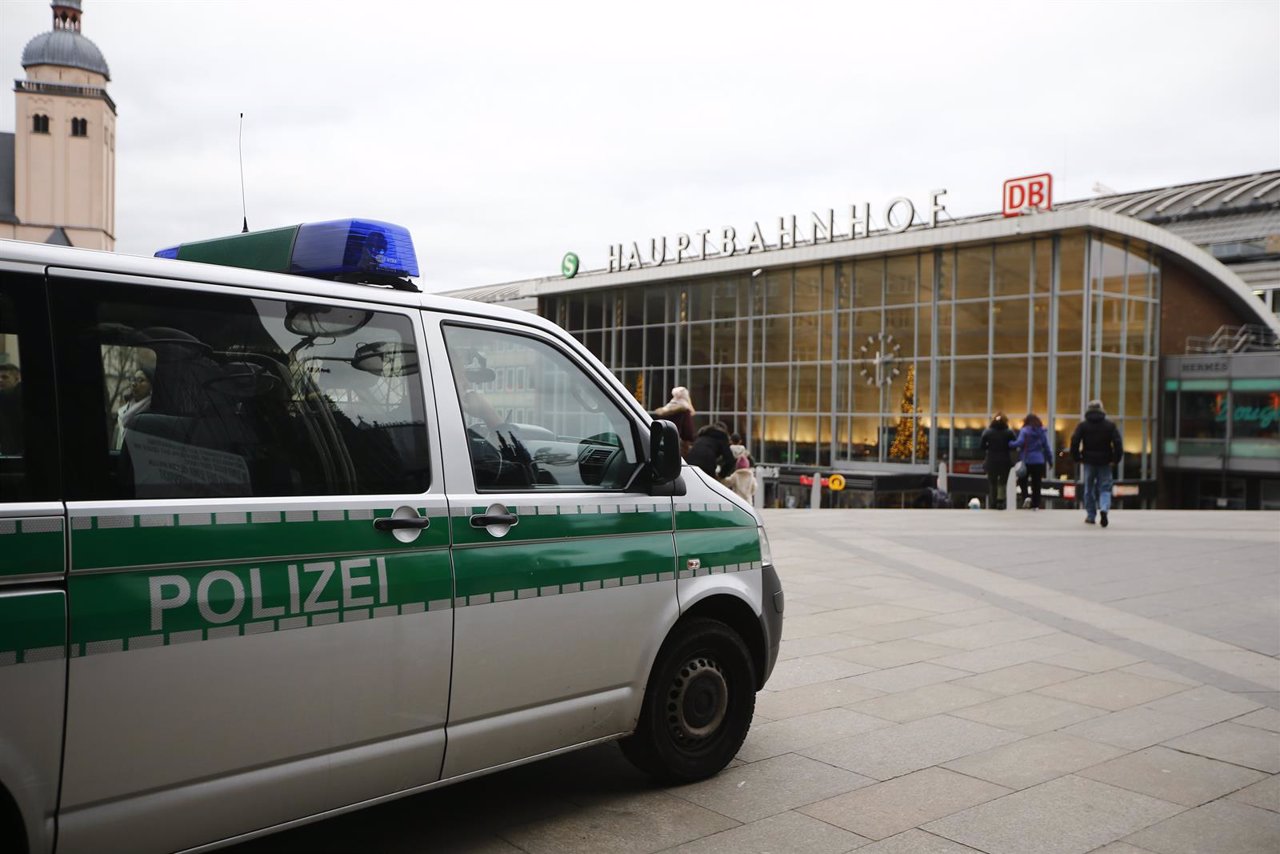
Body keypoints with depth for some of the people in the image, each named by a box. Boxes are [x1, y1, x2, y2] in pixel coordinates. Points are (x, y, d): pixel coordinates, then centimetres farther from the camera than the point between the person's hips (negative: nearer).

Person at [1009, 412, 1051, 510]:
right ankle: (1035, 504, 6)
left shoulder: (1025, 431, -7)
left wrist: (1010, 444, -7)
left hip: (1027, 460, -3)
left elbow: (1019, 442, -20)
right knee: (1036, 483, 7)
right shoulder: (1042, 431, 6)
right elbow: (1047, 447, 7)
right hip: (1039, 461, 3)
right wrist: (1050, 458, 14)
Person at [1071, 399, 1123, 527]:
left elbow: (1074, 441, -8)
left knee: (1088, 489, 10)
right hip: (1104, 462, 0)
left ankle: (1090, 516, 12)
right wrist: (1116, 458, 5)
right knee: (1105, 488, 4)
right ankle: (1104, 508, -22)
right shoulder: (1110, 425, 0)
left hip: (1088, 462, 0)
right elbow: (1117, 443, -5)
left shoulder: (1083, 425, -1)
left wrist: (1076, 457, 2)